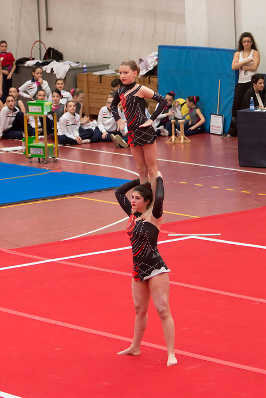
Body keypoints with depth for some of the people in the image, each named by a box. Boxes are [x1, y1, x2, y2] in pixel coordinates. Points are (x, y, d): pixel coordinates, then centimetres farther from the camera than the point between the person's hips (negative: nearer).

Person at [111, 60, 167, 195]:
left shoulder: (141, 90, -12)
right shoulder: (120, 91, 7)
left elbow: (163, 101, -15)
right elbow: (113, 106, 29)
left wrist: (151, 119, -17)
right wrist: (118, 119, 14)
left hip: (145, 132, -7)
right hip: (132, 133, 7)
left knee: (151, 169, 0)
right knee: (141, 171, 12)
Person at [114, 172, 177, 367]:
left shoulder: (153, 216, -13)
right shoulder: (133, 214, 7)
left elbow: (159, 198, -33)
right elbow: (118, 192, 16)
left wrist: (159, 179, -17)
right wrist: (140, 180, 10)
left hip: (155, 269, -8)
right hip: (139, 269, 8)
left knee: (163, 310, -7)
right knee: (140, 310, 20)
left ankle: (171, 354, -7)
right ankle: (135, 347, 33)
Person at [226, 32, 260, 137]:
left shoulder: (255, 53, 4)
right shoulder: (238, 54, 14)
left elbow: (254, 67, -9)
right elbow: (233, 67, -1)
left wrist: (241, 66, -4)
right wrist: (246, 61, -9)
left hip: (251, 82, -4)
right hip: (241, 82, 4)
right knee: (236, 106, -1)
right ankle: (232, 131, 5)